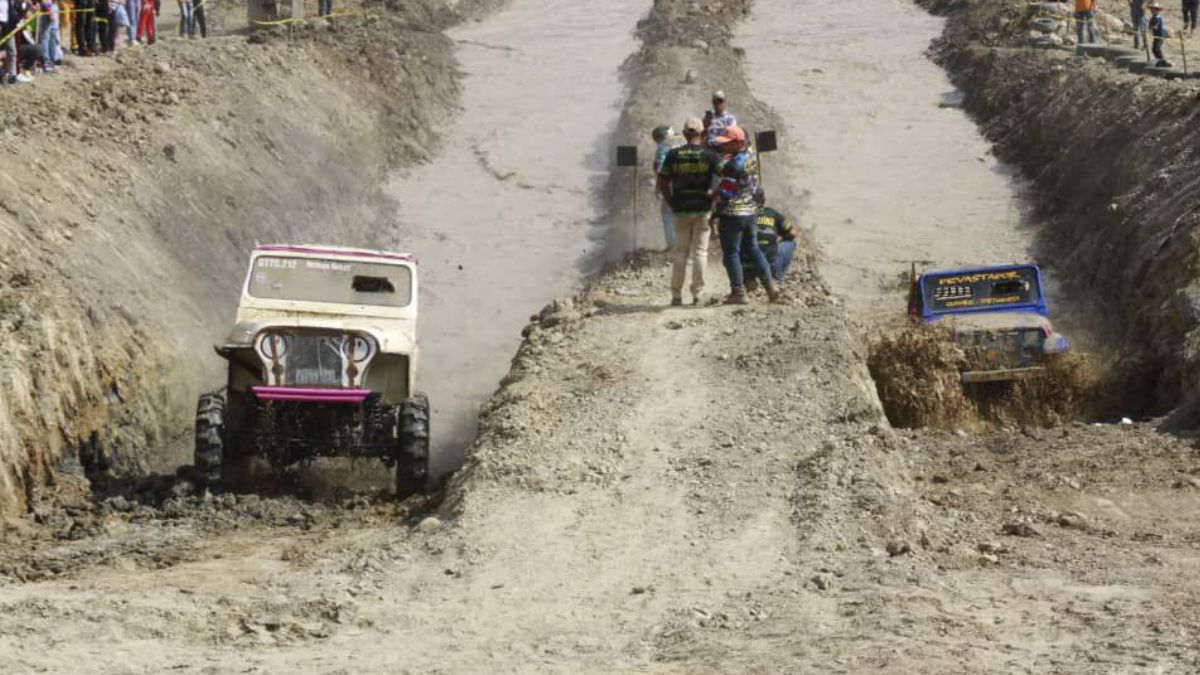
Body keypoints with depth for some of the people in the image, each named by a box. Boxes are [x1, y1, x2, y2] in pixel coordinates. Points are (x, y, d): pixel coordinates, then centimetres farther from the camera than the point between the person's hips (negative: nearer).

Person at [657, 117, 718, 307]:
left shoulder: (673, 155, -1)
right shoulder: (710, 156, -5)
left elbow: (662, 182, 0)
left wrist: (671, 204, 9)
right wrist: (717, 204, 3)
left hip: (681, 210, 1)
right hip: (703, 208, -1)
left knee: (679, 252, 9)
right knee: (700, 251, 4)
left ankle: (676, 296, 8)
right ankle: (698, 296, 3)